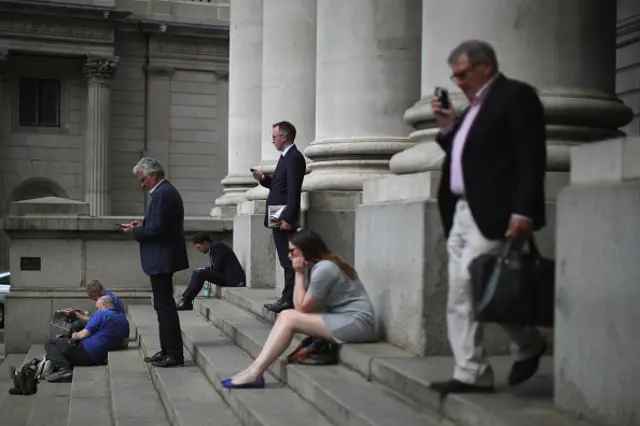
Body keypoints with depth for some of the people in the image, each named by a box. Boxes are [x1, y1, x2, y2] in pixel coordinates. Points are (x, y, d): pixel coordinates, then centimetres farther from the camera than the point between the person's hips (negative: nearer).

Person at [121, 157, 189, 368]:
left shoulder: (161, 194, -18)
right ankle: (167, 350, 23)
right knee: (164, 305, 16)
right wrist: (141, 225, 9)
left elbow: (156, 230, -23)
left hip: (160, 260, -11)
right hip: (164, 258, 11)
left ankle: (174, 354, -1)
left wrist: (135, 230, -8)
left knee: (165, 306, -6)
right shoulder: (168, 191, 15)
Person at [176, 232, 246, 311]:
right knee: (197, 272, 9)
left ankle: (186, 302, -17)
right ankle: (186, 302, 2)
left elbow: (218, 269, -18)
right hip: (226, 276, 11)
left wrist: (203, 270, -4)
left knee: (200, 273, -21)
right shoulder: (214, 247, 15)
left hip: (232, 279, -11)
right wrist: (202, 269, 2)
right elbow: (215, 267, 16)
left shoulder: (217, 246, -14)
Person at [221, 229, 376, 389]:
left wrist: (299, 274, -7)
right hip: (342, 319, 9)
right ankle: (255, 370, -10)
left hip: (357, 322, -9)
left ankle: (255, 373, -14)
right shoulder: (313, 266, 13)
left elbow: (302, 307, -10)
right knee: (286, 315, -3)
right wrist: (301, 273, -2)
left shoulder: (323, 269, -16)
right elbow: (301, 306, 8)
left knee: (289, 318, -14)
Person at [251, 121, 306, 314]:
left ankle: (290, 300, -4)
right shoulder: (286, 157, 18)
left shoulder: (294, 158, -13)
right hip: (278, 217, 10)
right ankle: (287, 298, 15)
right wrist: (264, 179, 6)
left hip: (285, 218, -10)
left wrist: (288, 218, -24)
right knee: (286, 261, 11)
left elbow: (293, 191, -20)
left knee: (289, 260, -7)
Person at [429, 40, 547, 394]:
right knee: (460, 298, 5)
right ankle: (471, 375, 10)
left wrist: (523, 212, -21)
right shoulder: (474, 106, 21)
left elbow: (531, 157, -14)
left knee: (473, 283, -14)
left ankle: (528, 345, 8)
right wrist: (447, 128, 10)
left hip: (493, 214, -9)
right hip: (462, 213, 9)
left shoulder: (515, 95, -5)